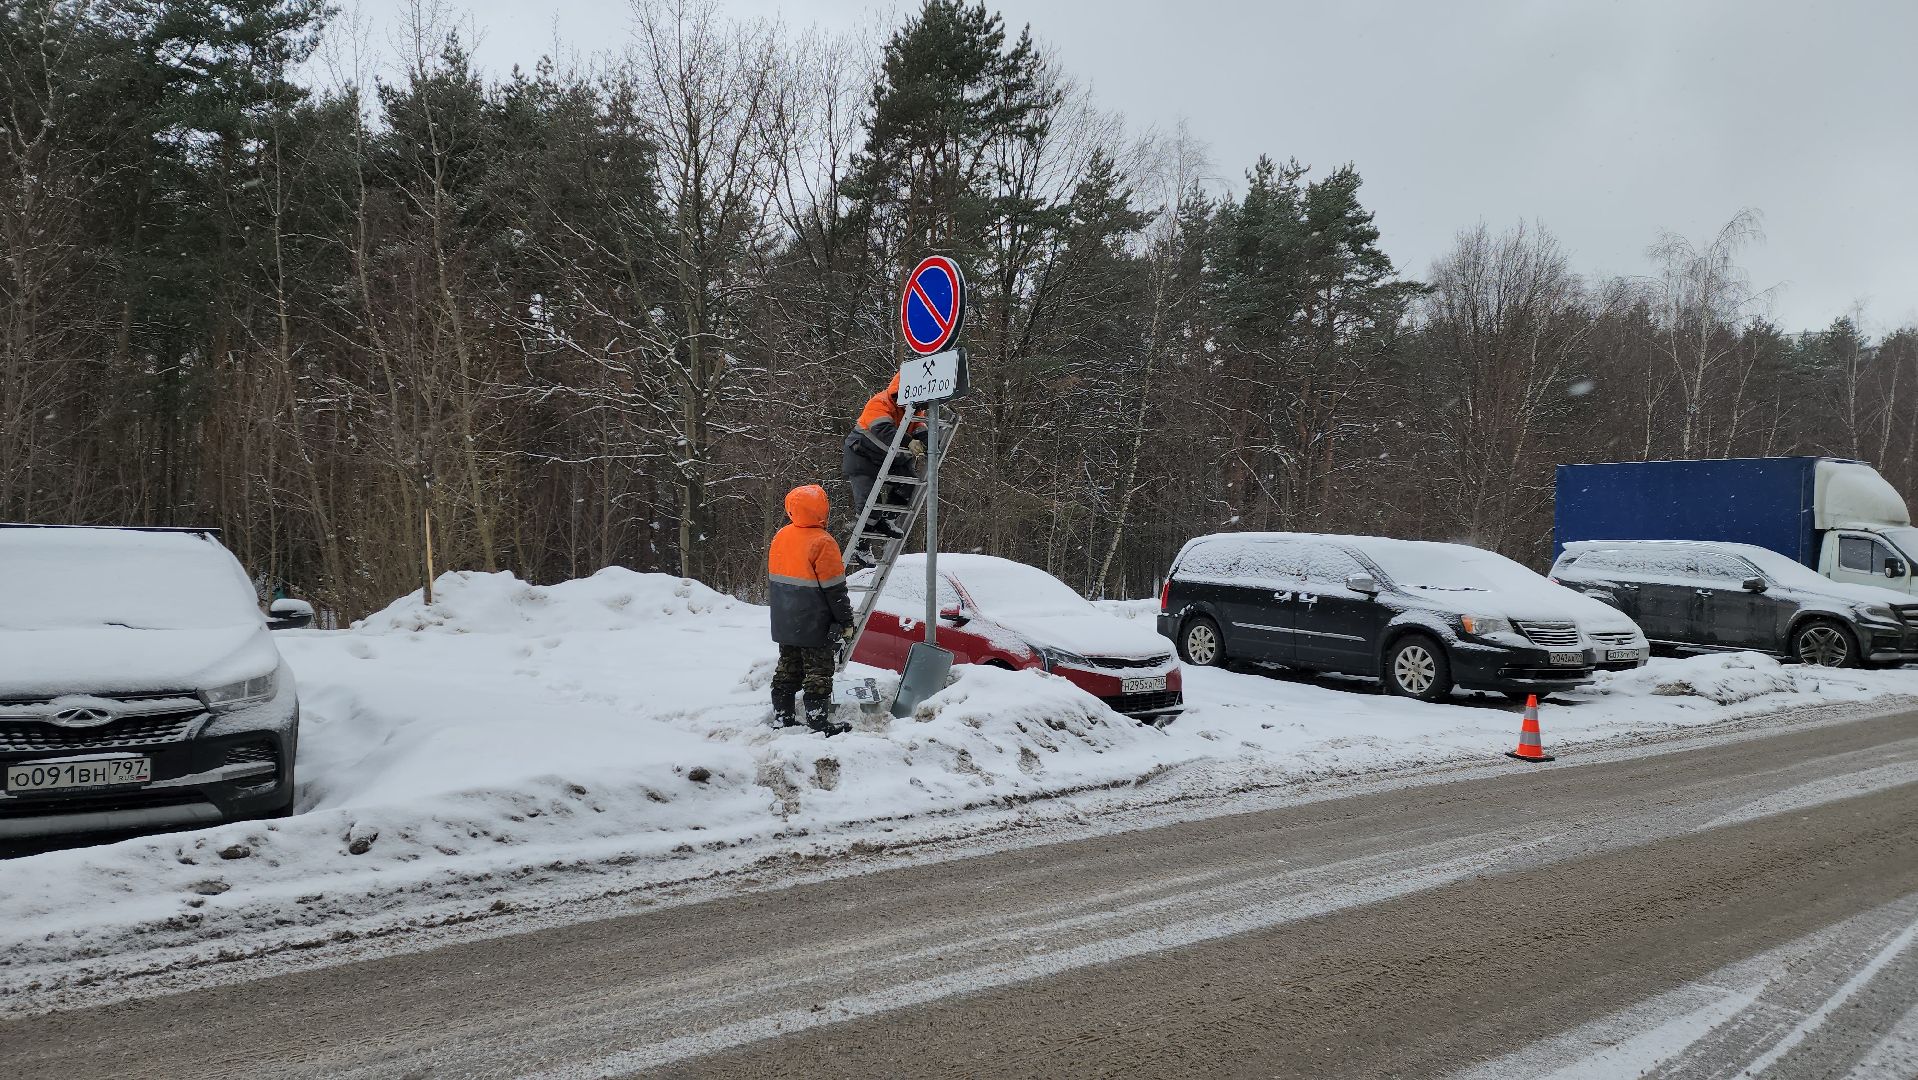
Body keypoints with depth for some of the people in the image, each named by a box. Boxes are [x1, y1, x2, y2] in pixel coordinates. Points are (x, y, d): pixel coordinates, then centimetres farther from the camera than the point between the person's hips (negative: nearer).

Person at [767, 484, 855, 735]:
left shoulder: (780, 537, 5)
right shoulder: (822, 542, -18)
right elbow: (835, 589, -16)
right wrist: (846, 622, -8)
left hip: (785, 624, 7)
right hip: (814, 626, -7)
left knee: (787, 670, 15)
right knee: (818, 672, 0)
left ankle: (782, 718, 20)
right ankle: (819, 723, 1)